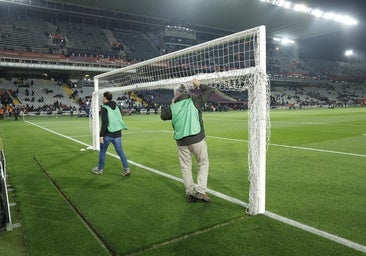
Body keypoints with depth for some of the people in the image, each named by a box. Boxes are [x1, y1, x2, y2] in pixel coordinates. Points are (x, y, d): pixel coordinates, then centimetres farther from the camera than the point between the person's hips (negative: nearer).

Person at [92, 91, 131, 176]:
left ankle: (99, 169, 24)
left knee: (102, 151, 11)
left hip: (108, 134, -6)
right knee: (120, 151, 7)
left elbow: (104, 123, -18)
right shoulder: (116, 107, 11)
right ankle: (126, 169, 1)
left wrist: (101, 135, -15)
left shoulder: (104, 108, -11)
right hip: (117, 133, 6)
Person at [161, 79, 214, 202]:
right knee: (203, 163, 10)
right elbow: (209, 91, 8)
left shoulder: (173, 108, 2)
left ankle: (190, 193, 19)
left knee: (185, 167, 13)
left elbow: (163, 116, 21)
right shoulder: (194, 101, -2)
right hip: (197, 139, -2)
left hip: (181, 142, 2)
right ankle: (200, 191, 2)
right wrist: (199, 84, 22)